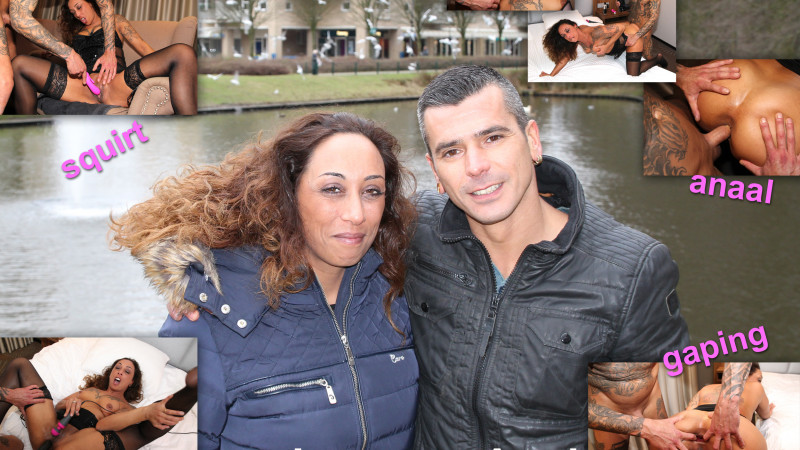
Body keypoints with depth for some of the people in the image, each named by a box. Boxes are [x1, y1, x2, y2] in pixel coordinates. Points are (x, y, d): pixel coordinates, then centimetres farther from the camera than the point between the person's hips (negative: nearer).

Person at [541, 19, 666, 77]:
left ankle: (658, 58, 13)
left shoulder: (594, 34, -39)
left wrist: (606, 46, -33)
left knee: (633, 73, -8)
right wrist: (551, 75, -10)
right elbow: (567, 55, -6)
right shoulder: (577, 36, -17)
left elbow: (621, 27, -32)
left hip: (630, 33, -8)